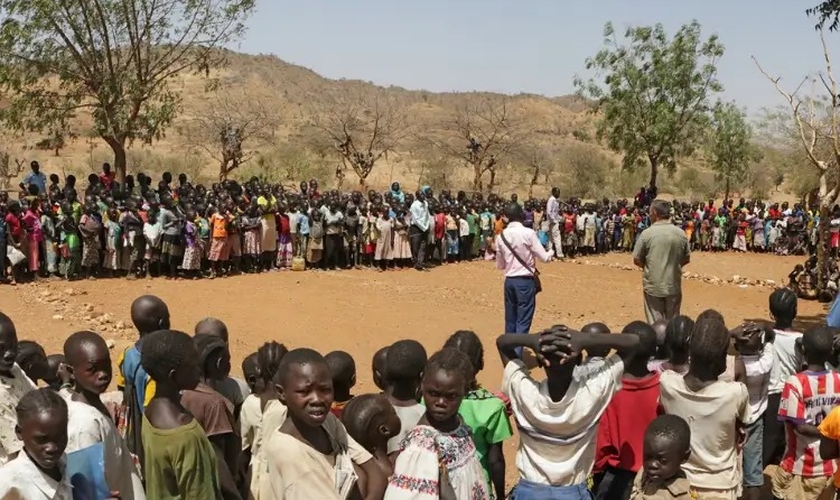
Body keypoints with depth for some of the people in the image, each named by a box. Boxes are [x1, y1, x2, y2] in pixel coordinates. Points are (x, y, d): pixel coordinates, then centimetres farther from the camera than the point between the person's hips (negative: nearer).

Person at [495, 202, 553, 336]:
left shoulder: (501, 236, 3)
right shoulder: (528, 233, -11)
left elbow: (500, 265, 11)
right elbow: (544, 258, -8)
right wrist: (551, 253, 14)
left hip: (509, 281, 5)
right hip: (525, 281, -5)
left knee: (510, 321, 13)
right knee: (523, 322, -1)